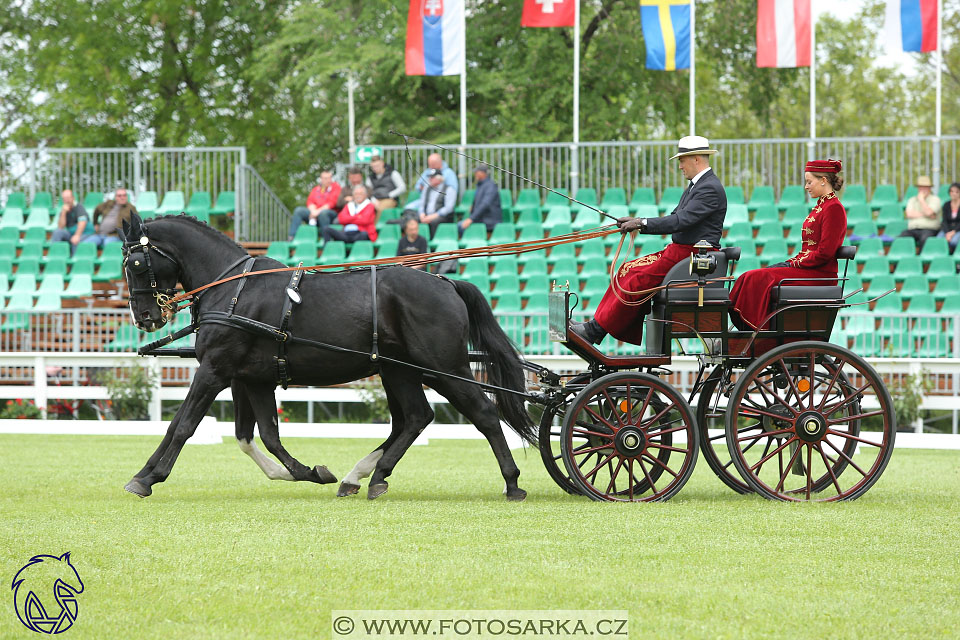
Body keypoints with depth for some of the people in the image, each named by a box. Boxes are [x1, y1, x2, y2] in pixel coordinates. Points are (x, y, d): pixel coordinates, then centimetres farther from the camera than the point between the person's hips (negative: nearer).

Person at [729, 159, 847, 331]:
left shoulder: (833, 208, -12)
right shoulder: (821, 205, 19)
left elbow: (825, 252, -18)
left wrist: (797, 264, -11)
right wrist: (795, 260, 7)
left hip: (820, 273, -10)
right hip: (807, 267, 10)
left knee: (759, 279, -21)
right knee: (750, 277, -5)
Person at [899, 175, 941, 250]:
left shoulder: (935, 199, 7)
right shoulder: (912, 200, 20)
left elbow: (929, 213, -11)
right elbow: (909, 214, 2)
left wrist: (921, 199, -2)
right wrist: (923, 214, -5)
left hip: (929, 230, -3)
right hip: (912, 229, 3)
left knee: (925, 239, -39)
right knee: (901, 238, -28)